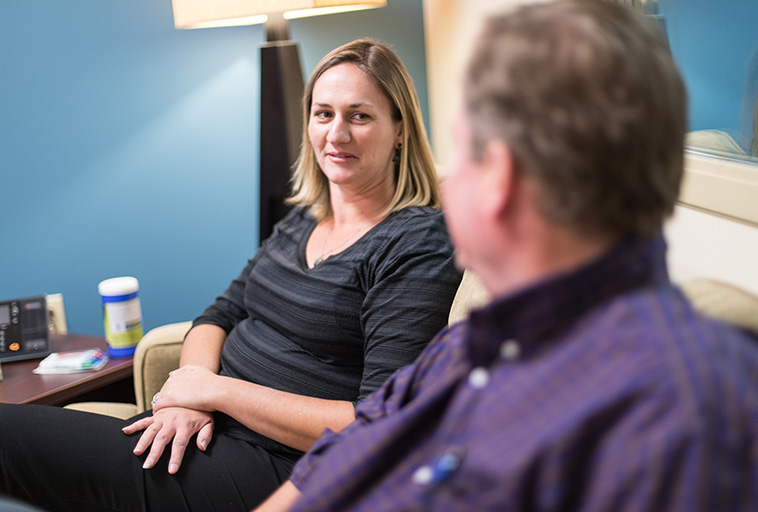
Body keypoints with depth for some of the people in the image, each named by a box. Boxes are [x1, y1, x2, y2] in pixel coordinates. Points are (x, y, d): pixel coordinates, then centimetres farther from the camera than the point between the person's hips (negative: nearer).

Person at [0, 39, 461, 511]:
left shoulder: (417, 242, -12)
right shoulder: (301, 220, 14)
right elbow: (219, 317, 16)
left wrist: (218, 390, -14)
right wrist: (191, 389, -8)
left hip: (280, 471, -7)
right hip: (209, 432, 8)